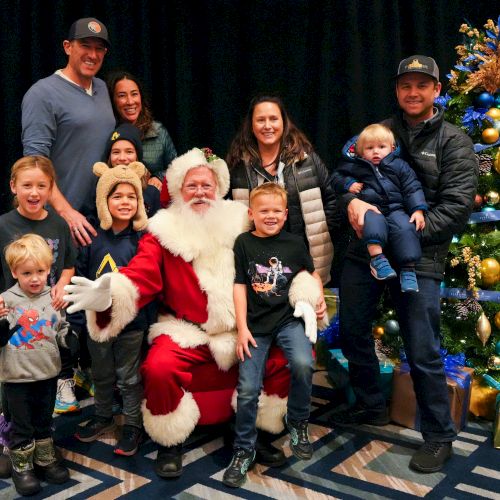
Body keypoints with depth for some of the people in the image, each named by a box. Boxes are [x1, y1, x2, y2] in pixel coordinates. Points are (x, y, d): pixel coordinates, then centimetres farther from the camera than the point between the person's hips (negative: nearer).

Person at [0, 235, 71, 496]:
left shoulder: (54, 298, -2)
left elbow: (62, 328, 12)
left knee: (44, 422, 20)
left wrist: (69, 339, -8)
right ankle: (21, 467, 27)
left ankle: (45, 460, 37)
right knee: (21, 426, 10)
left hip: (48, 373, 3)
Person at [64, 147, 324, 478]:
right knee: (158, 368, -29)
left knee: (285, 359, -19)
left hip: (244, 329, 2)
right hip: (187, 332, -2)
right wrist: (107, 295, -32)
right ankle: (170, 442, 1)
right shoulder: (164, 232, 3)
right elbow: (140, 275, -11)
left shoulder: (242, 225, 8)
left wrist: (303, 293, -11)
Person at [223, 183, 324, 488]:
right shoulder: (244, 243, 0)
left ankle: (297, 422, 1)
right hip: (257, 324, 0)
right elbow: (240, 286, -1)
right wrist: (242, 328, -6)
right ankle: (244, 451, 18)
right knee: (248, 389, -4)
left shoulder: (295, 243, 4)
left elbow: (312, 273, 20)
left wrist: (319, 298, 3)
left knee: (303, 364, -27)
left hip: (290, 318, 0)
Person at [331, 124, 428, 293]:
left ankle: (408, 268, -22)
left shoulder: (399, 166, 14)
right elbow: (336, 176, 22)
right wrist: (348, 184, 1)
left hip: (395, 208, 1)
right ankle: (377, 258, -42)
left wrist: (418, 210, -4)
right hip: (370, 208, -1)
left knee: (405, 227, -27)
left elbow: (413, 188, 9)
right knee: (374, 221, -36)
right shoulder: (355, 166, 14)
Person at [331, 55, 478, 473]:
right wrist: (352, 200, -19)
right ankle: (371, 406, 39)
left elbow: (456, 207, -9)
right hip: (364, 250, 5)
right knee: (353, 332, 16)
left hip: (418, 259, -5)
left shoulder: (454, 142, 0)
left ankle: (439, 437, 19)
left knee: (423, 353, -1)